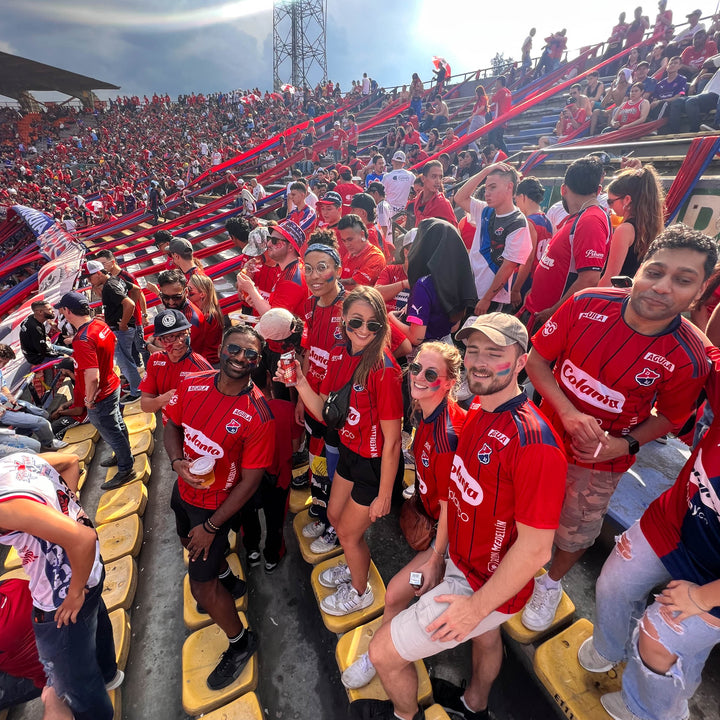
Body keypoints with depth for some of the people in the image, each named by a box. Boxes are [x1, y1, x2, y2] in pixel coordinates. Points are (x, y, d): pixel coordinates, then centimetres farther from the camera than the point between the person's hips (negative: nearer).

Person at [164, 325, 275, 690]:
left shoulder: (258, 416, -30)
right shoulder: (192, 385, -14)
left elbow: (250, 480, -22)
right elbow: (172, 426, 3)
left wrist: (211, 527, -15)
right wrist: (178, 462, -16)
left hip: (215, 504, -7)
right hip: (184, 487, 7)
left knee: (200, 586, 1)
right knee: (189, 541, 31)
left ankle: (241, 642, 31)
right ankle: (229, 581, 61)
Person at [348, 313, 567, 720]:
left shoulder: (535, 443, -32)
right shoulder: (478, 411, -5)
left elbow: (535, 548, -27)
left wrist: (477, 606, -18)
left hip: (482, 585, -7)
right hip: (463, 561, 7)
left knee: (384, 653, 7)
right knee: (486, 637, 34)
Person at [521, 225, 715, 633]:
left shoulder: (689, 357, -22)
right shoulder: (586, 305, -21)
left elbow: (669, 416, -4)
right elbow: (536, 358, -12)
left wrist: (625, 444, -20)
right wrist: (568, 413, -23)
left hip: (600, 463, -1)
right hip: (547, 434, 2)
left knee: (575, 534, 22)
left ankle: (552, 584, 55)